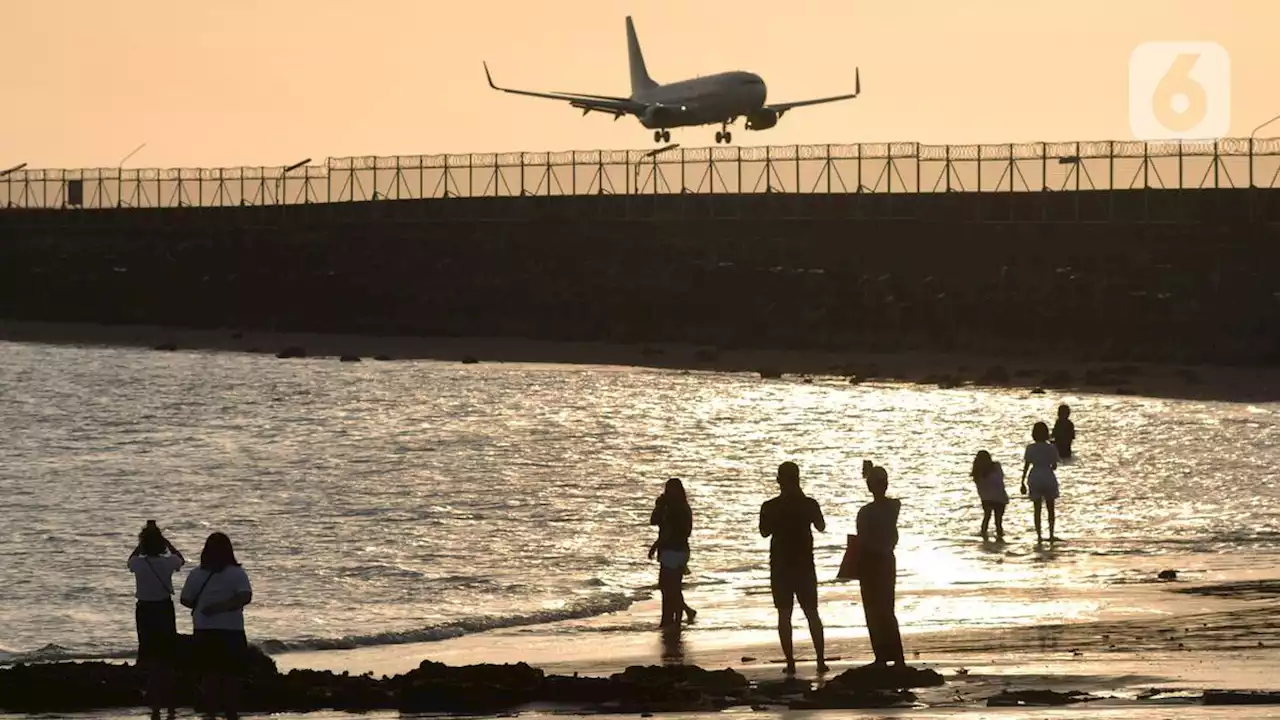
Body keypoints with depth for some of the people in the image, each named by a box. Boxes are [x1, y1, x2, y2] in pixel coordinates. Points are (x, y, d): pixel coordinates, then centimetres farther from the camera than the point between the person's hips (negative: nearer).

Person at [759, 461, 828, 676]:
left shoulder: (770, 507, -9)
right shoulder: (809, 504, -6)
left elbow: (765, 532, 5)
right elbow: (821, 527, 11)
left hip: (780, 567, -1)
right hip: (805, 565, 1)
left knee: (784, 615, 4)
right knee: (812, 613, 10)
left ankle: (790, 662, -1)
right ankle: (821, 660, 6)